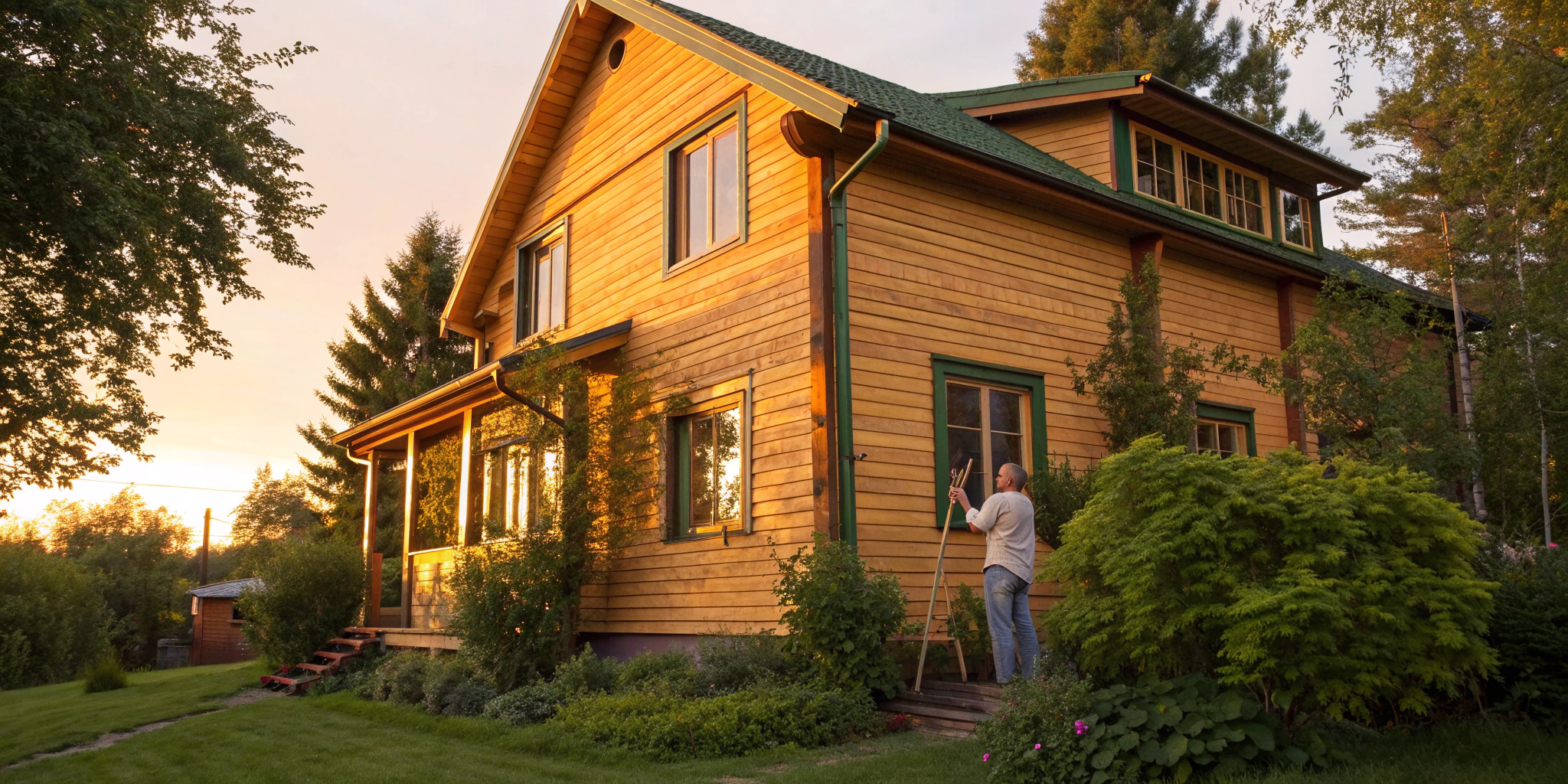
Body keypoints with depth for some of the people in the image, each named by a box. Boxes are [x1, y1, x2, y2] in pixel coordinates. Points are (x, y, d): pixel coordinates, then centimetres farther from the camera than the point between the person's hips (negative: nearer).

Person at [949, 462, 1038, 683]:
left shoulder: (998, 499, -7)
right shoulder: (1027, 503, 18)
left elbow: (976, 527, 0)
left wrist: (964, 501, 11)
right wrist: (965, 501, 24)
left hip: (1002, 569, -8)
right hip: (1023, 571, 8)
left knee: (1001, 628, -7)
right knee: (1024, 625, 9)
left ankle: (1005, 683, -10)